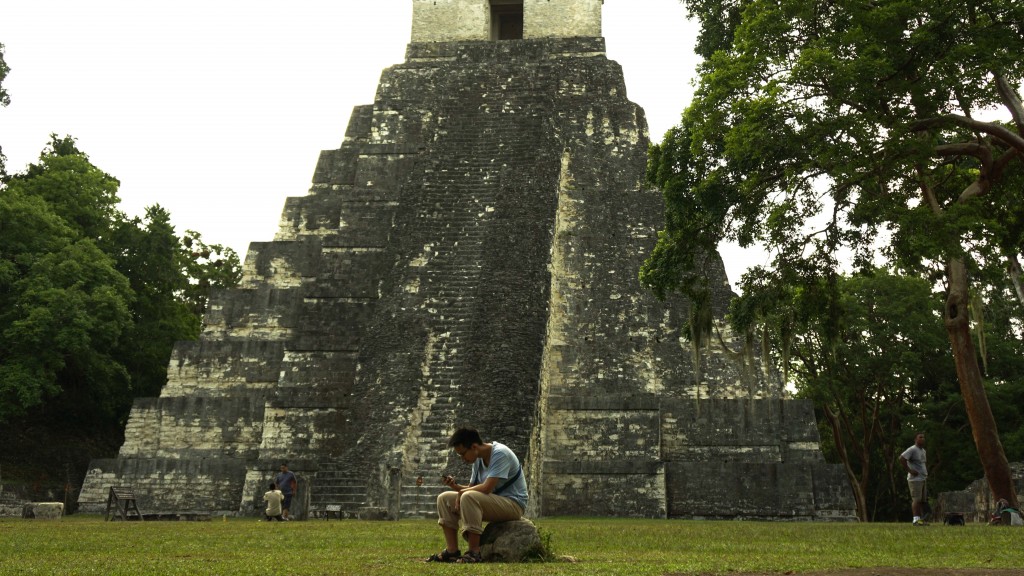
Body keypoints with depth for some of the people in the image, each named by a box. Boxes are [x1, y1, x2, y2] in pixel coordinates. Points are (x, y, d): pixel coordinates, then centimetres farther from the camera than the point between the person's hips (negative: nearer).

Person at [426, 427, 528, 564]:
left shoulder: (500, 454, -19)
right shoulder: (478, 459, 8)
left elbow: (486, 488, -27)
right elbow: (472, 488, 11)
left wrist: (461, 492, -13)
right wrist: (455, 485, -8)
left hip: (513, 503, -9)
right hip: (492, 503, 9)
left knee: (468, 497, -33)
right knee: (444, 499, 1)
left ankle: (474, 553, -29)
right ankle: (452, 551, -5)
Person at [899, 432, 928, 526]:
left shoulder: (923, 451, 18)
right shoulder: (912, 450, -10)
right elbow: (901, 459, -21)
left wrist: (926, 473, 19)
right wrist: (909, 470, -20)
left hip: (923, 479, 9)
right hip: (915, 479, -9)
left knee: (922, 500, 7)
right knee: (917, 499, -12)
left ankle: (922, 519, 10)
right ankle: (916, 519, -13)